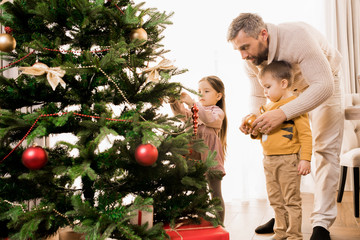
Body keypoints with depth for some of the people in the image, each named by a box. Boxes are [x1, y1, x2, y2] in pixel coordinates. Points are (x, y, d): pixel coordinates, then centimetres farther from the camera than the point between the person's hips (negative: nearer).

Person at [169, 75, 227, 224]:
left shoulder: (218, 112, -1)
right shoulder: (196, 111, 19)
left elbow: (209, 119, -24)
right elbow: (180, 112, 3)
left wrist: (192, 103, -34)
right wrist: (174, 101, -18)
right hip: (196, 157, 5)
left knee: (215, 193, 1)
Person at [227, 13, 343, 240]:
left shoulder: (297, 36, -39)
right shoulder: (251, 58, -19)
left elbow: (324, 86, -42)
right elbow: (258, 96, -3)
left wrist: (283, 113, -52)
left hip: (324, 83, -5)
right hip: (290, 90, 5)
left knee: (326, 149, -13)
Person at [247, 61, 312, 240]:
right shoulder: (267, 106, 14)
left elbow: (305, 134, -13)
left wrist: (305, 159, -17)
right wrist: (255, 132, 2)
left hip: (288, 159, -8)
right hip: (269, 160, 8)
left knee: (291, 200, 1)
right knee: (276, 201, 15)